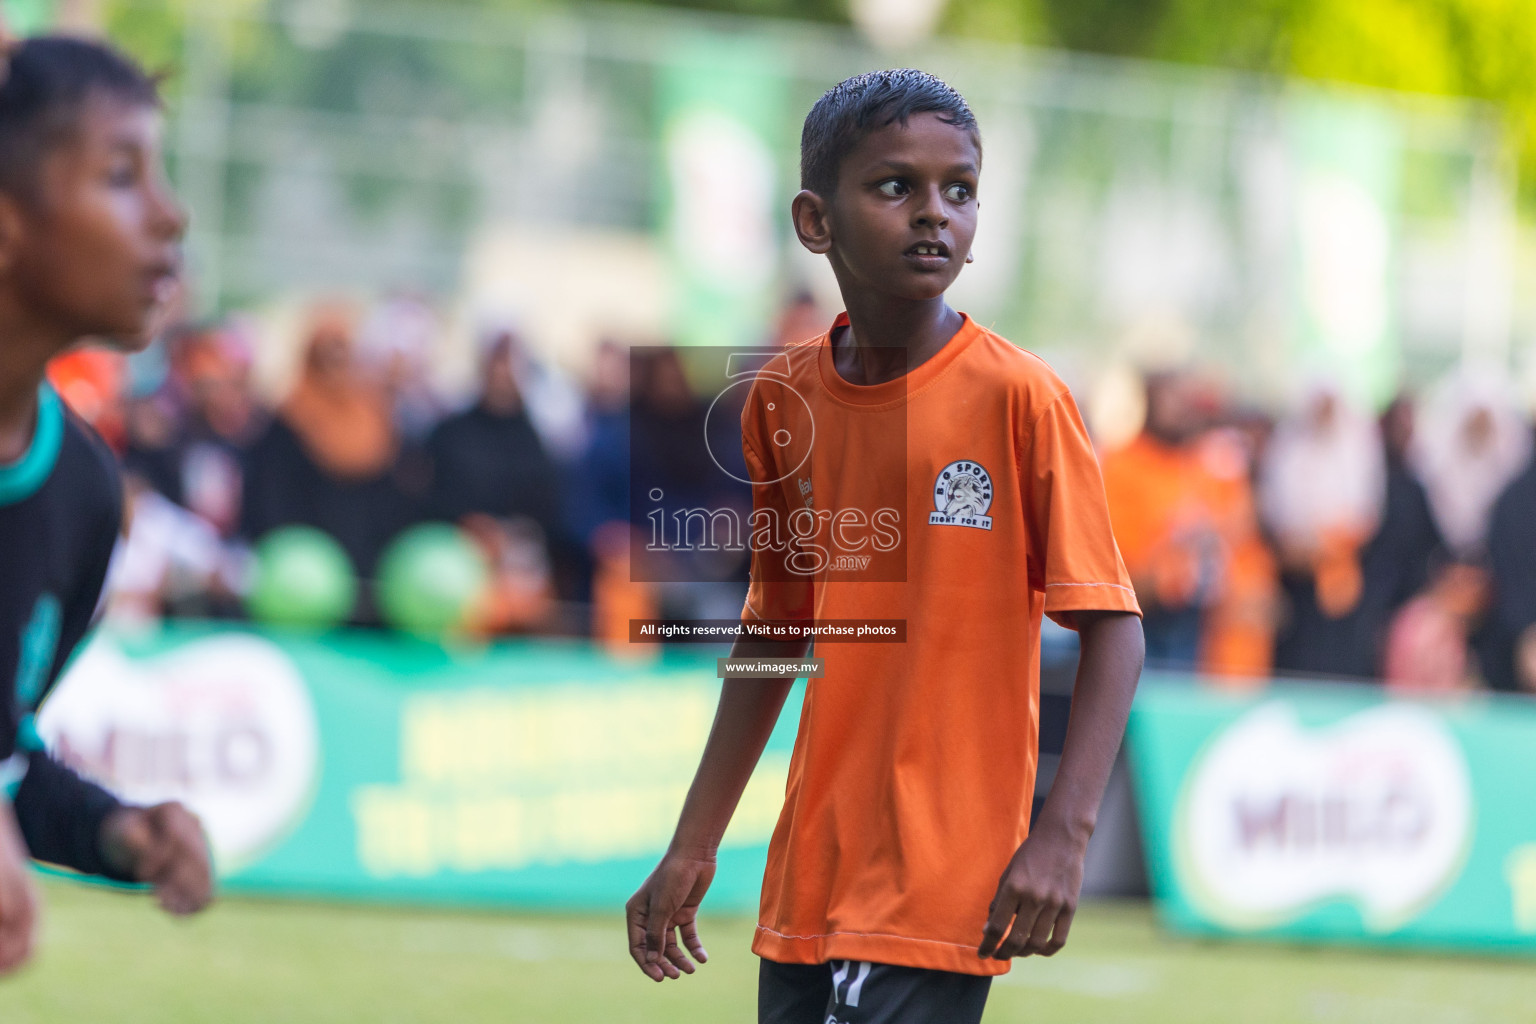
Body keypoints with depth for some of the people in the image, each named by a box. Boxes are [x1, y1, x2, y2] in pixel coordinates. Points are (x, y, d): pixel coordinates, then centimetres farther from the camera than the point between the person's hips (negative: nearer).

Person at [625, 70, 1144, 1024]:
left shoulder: (1021, 399, -8)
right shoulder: (783, 399, 6)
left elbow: (1112, 625, -7)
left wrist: (1063, 834, -18)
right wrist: (693, 848, 17)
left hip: (945, 885, -5)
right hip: (808, 888, 5)